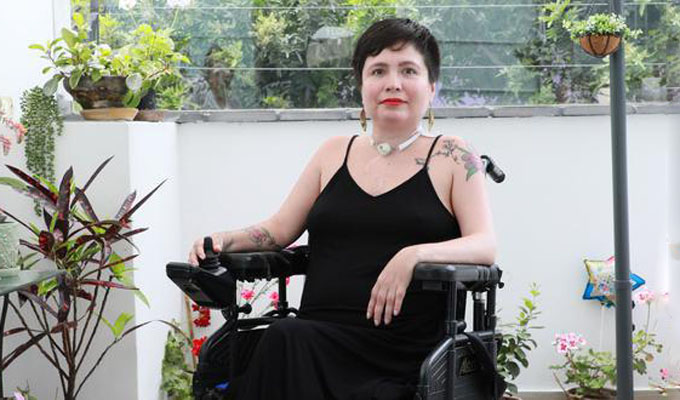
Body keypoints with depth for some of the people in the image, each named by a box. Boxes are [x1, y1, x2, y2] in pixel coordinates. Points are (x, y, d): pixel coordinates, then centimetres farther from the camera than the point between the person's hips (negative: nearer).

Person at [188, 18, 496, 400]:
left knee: (287, 340, -32)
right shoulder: (335, 153, 19)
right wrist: (225, 240, 0)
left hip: (402, 354, -3)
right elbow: (280, 229, 21)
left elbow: (486, 246, -3)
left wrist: (415, 255, -21)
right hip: (320, 337, 4)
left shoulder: (451, 156, 7)